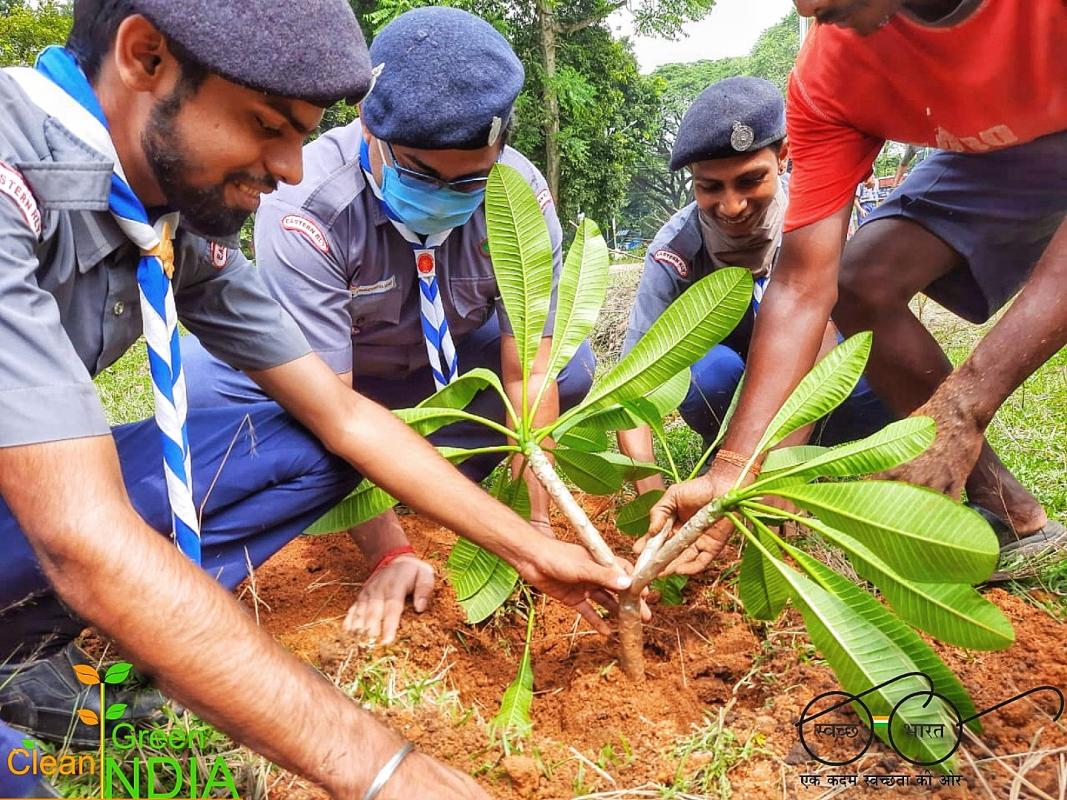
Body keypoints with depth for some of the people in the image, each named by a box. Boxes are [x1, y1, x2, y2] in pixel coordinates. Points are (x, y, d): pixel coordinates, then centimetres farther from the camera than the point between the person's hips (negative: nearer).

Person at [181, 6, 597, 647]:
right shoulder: (306, 209, -34)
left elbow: (527, 372, -24)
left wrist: (535, 526, -29)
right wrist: (390, 554, -33)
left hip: (448, 363, 3)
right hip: (322, 372, -2)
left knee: (571, 368, -20)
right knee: (204, 378, -29)